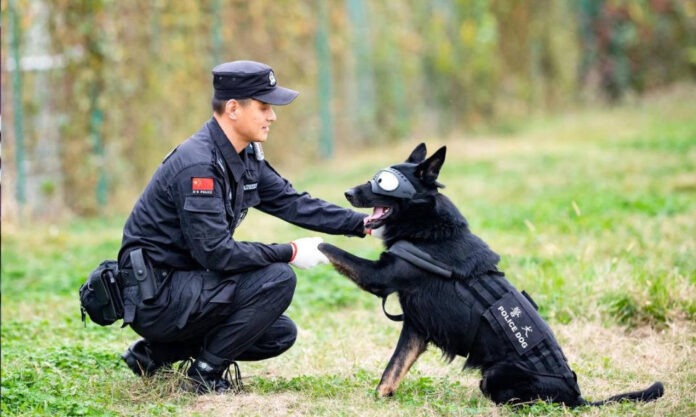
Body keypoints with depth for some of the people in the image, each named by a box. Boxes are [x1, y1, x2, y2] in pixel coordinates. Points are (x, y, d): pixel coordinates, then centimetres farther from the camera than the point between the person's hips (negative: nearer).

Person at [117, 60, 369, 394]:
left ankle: (157, 352, 17)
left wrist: (362, 223, -2)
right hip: (154, 296, -10)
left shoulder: (245, 157, 6)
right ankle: (207, 371, -7)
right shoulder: (198, 165, -24)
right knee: (277, 279, -19)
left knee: (280, 335, 13)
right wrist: (290, 253, -20)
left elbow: (291, 202, 8)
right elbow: (215, 252, -27)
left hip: (183, 283, 10)